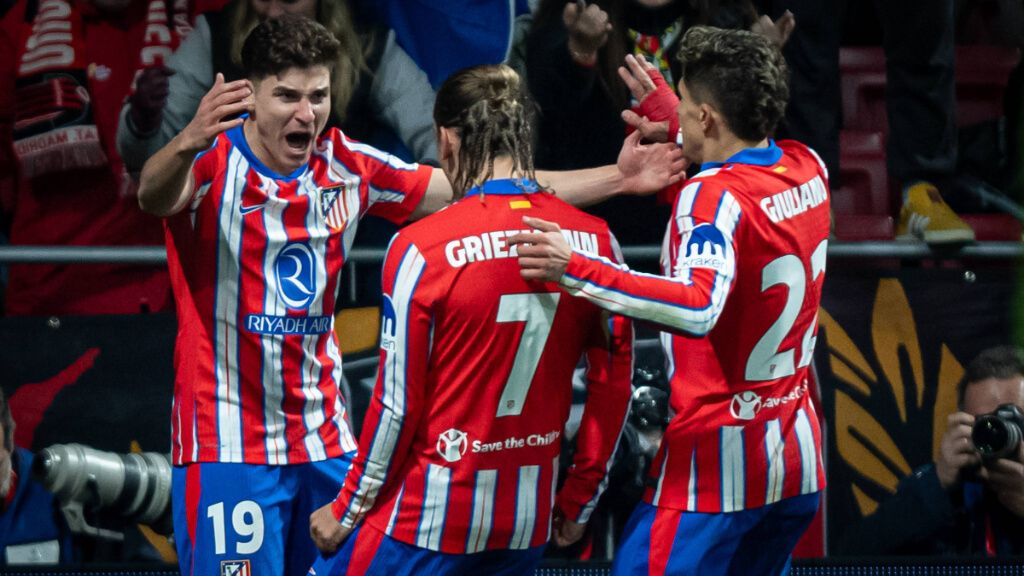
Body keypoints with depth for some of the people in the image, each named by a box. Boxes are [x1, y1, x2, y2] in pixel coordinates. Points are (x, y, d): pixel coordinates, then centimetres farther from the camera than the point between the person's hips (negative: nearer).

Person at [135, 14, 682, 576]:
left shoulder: (348, 167, 4)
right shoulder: (216, 162, -11)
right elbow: (153, 195, -34)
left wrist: (616, 178, 1)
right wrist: (187, 144, -57)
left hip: (324, 440, 6)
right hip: (227, 445, -6)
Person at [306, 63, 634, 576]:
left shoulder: (422, 248, -14)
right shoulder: (595, 240, -1)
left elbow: (397, 406, -10)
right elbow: (614, 384, 4)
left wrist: (345, 513, 3)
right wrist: (579, 501, 17)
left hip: (429, 520, -5)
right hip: (528, 524, 5)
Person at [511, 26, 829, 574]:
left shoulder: (714, 196, -19)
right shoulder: (808, 169, 4)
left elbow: (698, 308, -36)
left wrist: (574, 270, -40)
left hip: (719, 457, -8)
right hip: (799, 454, 8)